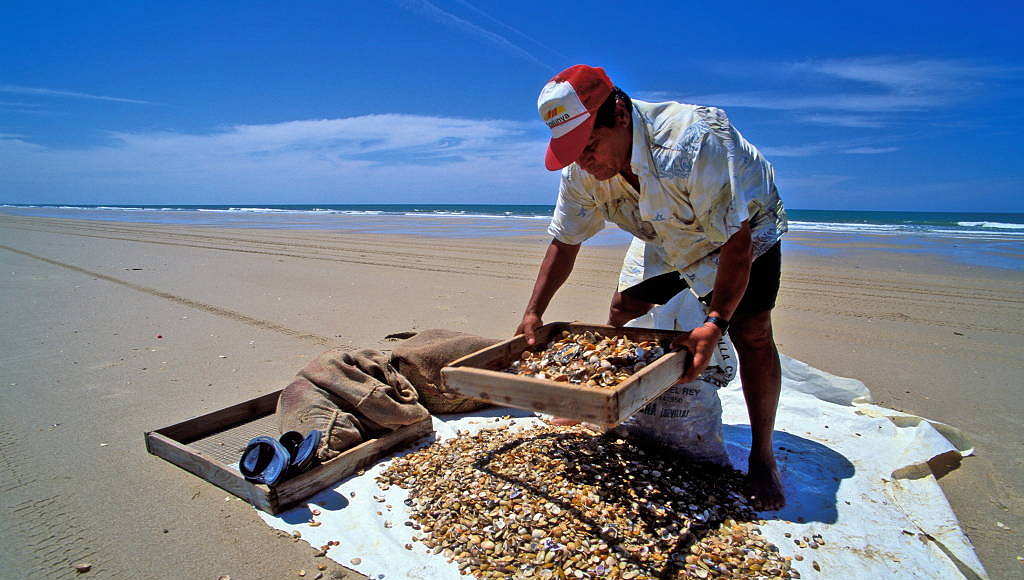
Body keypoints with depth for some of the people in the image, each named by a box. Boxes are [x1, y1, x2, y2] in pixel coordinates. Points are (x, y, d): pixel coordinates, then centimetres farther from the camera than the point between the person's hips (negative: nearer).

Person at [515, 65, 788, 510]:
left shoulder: (691, 142, -40)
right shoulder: (581, 170, -21)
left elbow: (736, 240, -37)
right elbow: (564, 243, -11)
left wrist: (715, 323, -46)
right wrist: (534, 313, -19)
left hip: (746, 227, -5)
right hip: (666, 238, 5)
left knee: (750, 332, -18)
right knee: (622, 309, 1)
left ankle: (762, 456, 1)